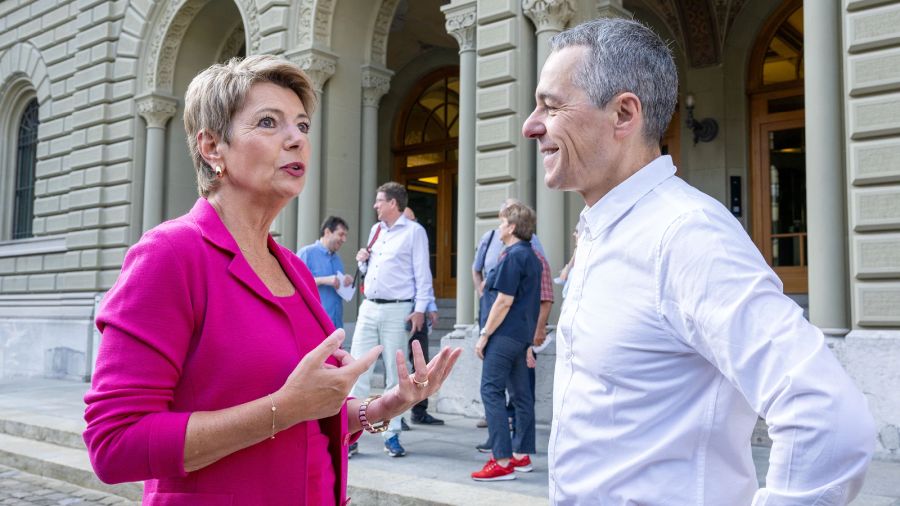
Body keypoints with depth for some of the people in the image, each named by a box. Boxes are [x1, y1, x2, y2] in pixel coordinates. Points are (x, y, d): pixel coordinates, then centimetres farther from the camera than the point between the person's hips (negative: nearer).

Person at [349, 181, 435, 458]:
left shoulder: (414, 232, -1)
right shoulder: (375, 229, 18)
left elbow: (422, 273, -5)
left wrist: (420, 310, -12)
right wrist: (362, 261, 5)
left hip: (397, 310, -5)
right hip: (369, 308, 6)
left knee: (395, 375, 2)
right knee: (357, 370, -1)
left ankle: (392, 435, 10)